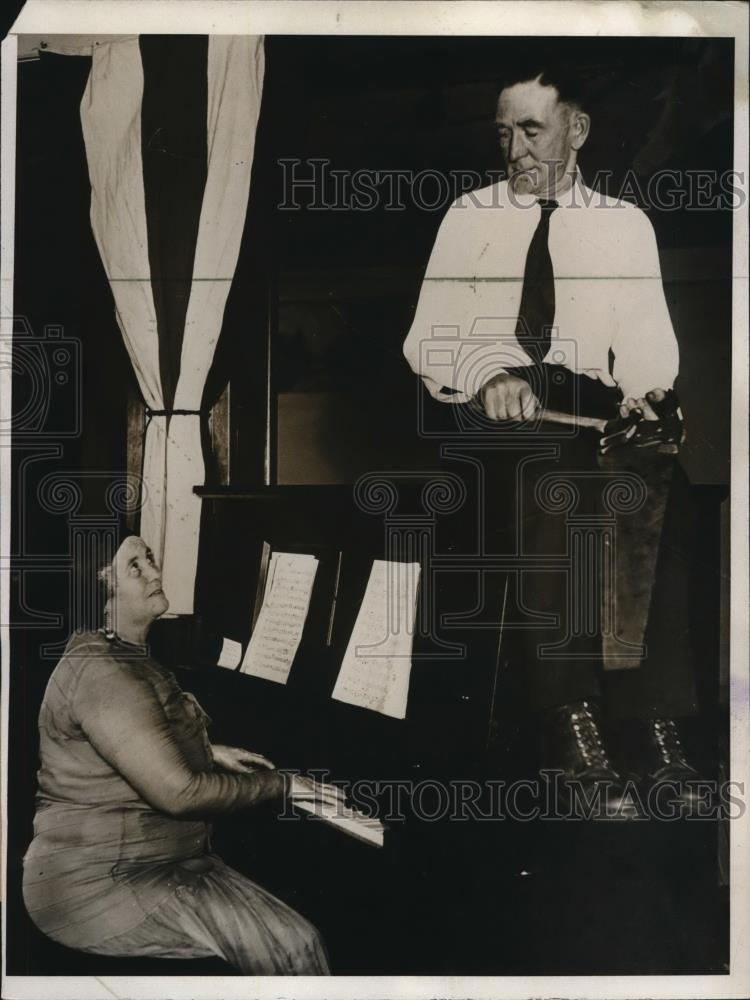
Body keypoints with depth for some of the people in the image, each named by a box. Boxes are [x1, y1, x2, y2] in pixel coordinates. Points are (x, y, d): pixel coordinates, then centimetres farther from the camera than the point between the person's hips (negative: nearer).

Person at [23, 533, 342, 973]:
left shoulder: (127, 656, 13)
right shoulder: (101, 673, -22)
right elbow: (178, 793, -25)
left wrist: (210, 752, 21)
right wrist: (281, 783, -14)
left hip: (157, 856, 10)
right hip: (100, 884, -10)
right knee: (292, 945, -21)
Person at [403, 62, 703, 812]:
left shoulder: (625, 224, 14)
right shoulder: (469, 216, 11)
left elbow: (648, 338, 5)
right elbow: (428, 337, 2)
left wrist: (644, 386, -19)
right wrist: (489, 376, -20)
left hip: (590, 405, 2)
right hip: (486, 408, -1)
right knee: (554, 473, -35)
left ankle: (655, 721, -28)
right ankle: (570, 716, -32)